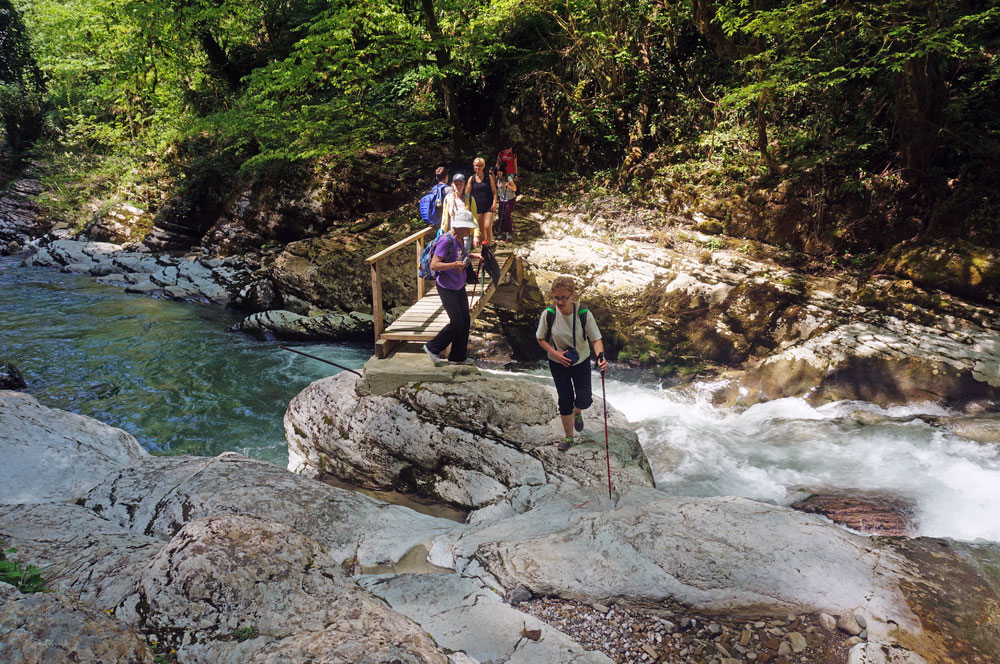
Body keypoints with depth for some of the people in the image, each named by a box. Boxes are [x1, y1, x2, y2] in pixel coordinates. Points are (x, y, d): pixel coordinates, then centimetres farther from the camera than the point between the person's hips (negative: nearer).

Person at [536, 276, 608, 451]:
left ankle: (577, 412, 40)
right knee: (565, 400, 6)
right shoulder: (548, 314, -20)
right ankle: (568, 436, 29)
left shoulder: (584, 314, -22)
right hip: (558, 364, 0)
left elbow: (596, 339, -19)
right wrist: (556, 353, -21)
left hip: (581, 362, 0)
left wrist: (600, 356, -38)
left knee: (583, 400, 0)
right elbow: (541, 338, -6)